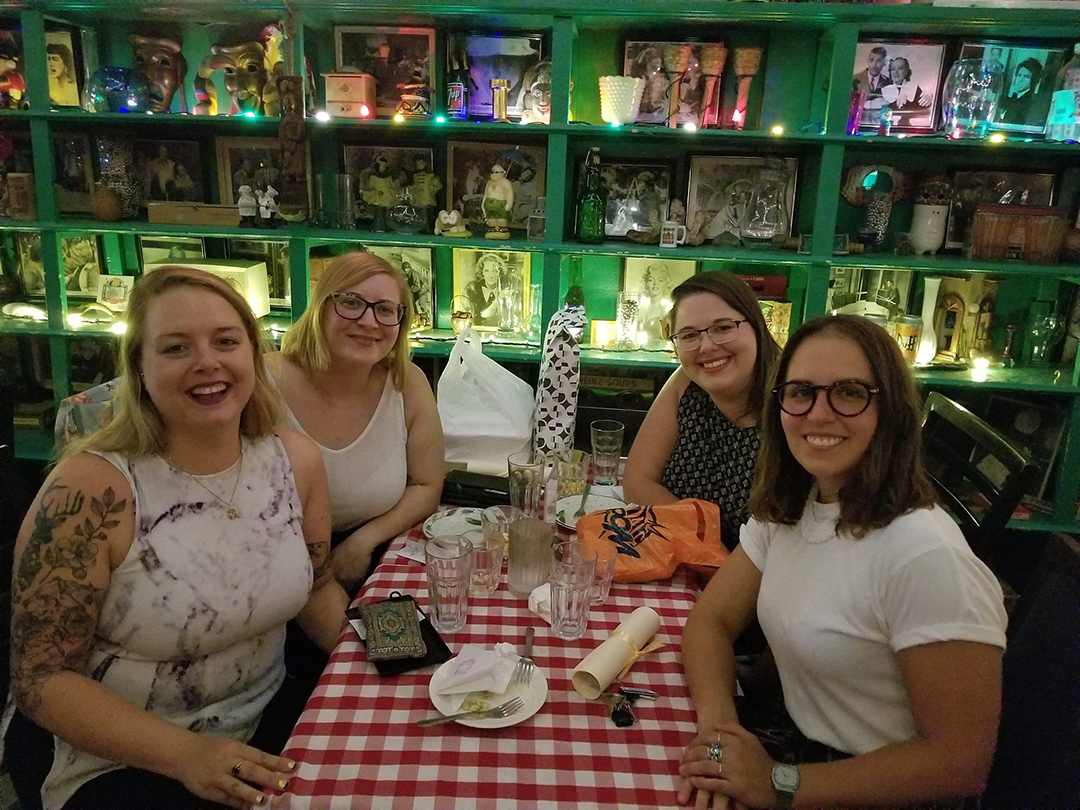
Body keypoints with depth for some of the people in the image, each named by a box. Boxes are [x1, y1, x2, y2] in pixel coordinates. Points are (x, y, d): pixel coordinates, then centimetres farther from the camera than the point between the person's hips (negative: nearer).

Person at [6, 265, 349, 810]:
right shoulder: (88, 490, -19)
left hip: (269, 721, 4)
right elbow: (41, 677, -13)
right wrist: (186, 754, -23)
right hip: (119, 763, -3)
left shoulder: (297, 460, -6)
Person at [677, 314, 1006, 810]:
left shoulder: (925, 555, -24)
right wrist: (716, 725, -16)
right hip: (797, 746, 6)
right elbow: (711, 619, 2)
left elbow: (959, 762, -21)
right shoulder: (785, 510, -2)